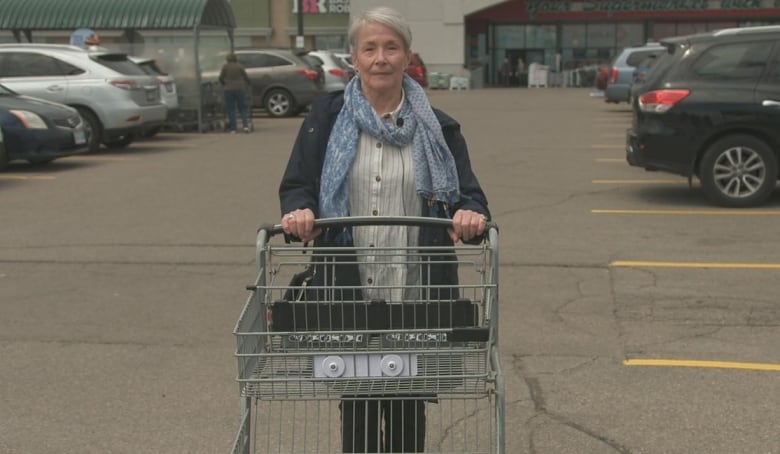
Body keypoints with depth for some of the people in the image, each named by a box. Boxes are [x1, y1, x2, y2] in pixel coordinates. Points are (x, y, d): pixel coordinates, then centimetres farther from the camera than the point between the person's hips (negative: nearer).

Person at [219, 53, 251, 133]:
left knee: (231, 110, 4)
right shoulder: (239, 66, 0)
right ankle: (245, 125, -9)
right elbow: (246, 77, 2)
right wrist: (248, 84, 21)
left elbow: (221, 78, -1)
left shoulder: (225, 67, -2)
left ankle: (232, 129, 0)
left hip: (229, 90, -1)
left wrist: (224, 85, 18)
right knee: (242, 108, 8)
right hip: (240, 89, 1)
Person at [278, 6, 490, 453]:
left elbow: (470, 193, 1)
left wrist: (471, 214, -23)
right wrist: (299, 211, -21)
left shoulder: (437, 127, 5)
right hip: (346, 289, 0)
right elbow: (296, 185, 2)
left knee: (408, 406, 11)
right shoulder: (327, 116, 4)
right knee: (357, 402, 9)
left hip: (416, 294, 1)